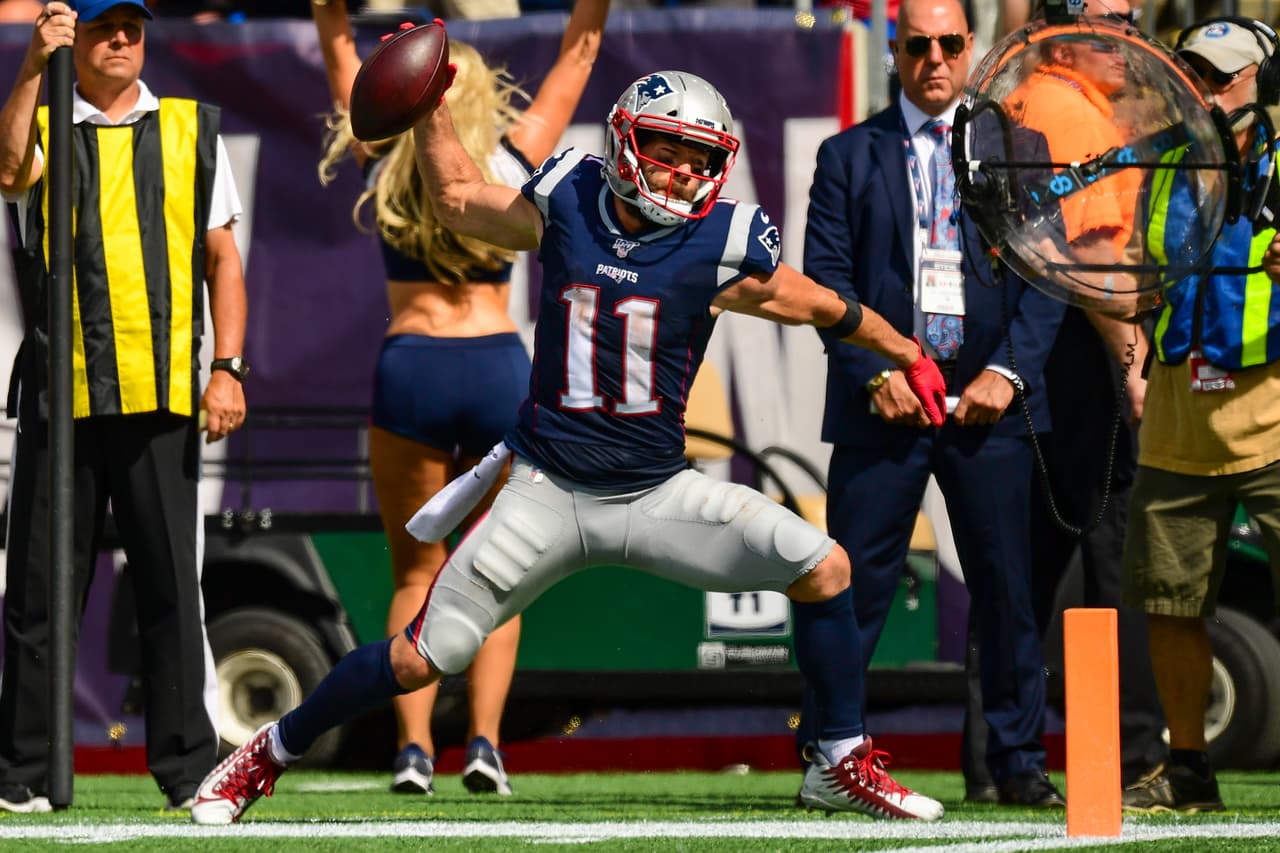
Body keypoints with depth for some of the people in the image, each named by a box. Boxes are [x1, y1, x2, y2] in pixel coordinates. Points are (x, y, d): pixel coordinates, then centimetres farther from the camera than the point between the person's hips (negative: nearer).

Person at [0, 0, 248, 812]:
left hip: (163, 395, 1)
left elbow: (223, 255, 12)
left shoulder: (191, 130, 13)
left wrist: (228, 369, 2)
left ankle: (189, 767, 4)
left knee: (172, 585, -1)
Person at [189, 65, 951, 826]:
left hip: (657, 492, 1)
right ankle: (272, 751, 17)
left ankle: (845, 765, 1)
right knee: (421, 659, -5)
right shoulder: (566, 206, -3)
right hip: (549, 495, -1)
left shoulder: (720, 245, -7)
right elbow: (457, 197, 15)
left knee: (822, 567, -15)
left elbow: (820, 307, 9)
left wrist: (909, 355, 20)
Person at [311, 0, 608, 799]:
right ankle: (485, 741, -5)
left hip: (410, 366, 0)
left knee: (417, 575, 8)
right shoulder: (515, 161, 3)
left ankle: (415, 746, -5)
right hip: (500, 366, 0)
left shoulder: (387, 163, 4)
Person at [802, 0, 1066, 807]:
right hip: (886, 396, -1)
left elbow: (1044, 276, 5)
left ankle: (1019, 760, 9)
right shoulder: (849, 156, 9)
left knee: (1007, 582, 1)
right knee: (855, 580, -3)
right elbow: (826, 278, 2)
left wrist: (1007, 372, -8)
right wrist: (875, 373, -10)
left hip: (989, 399, 1)